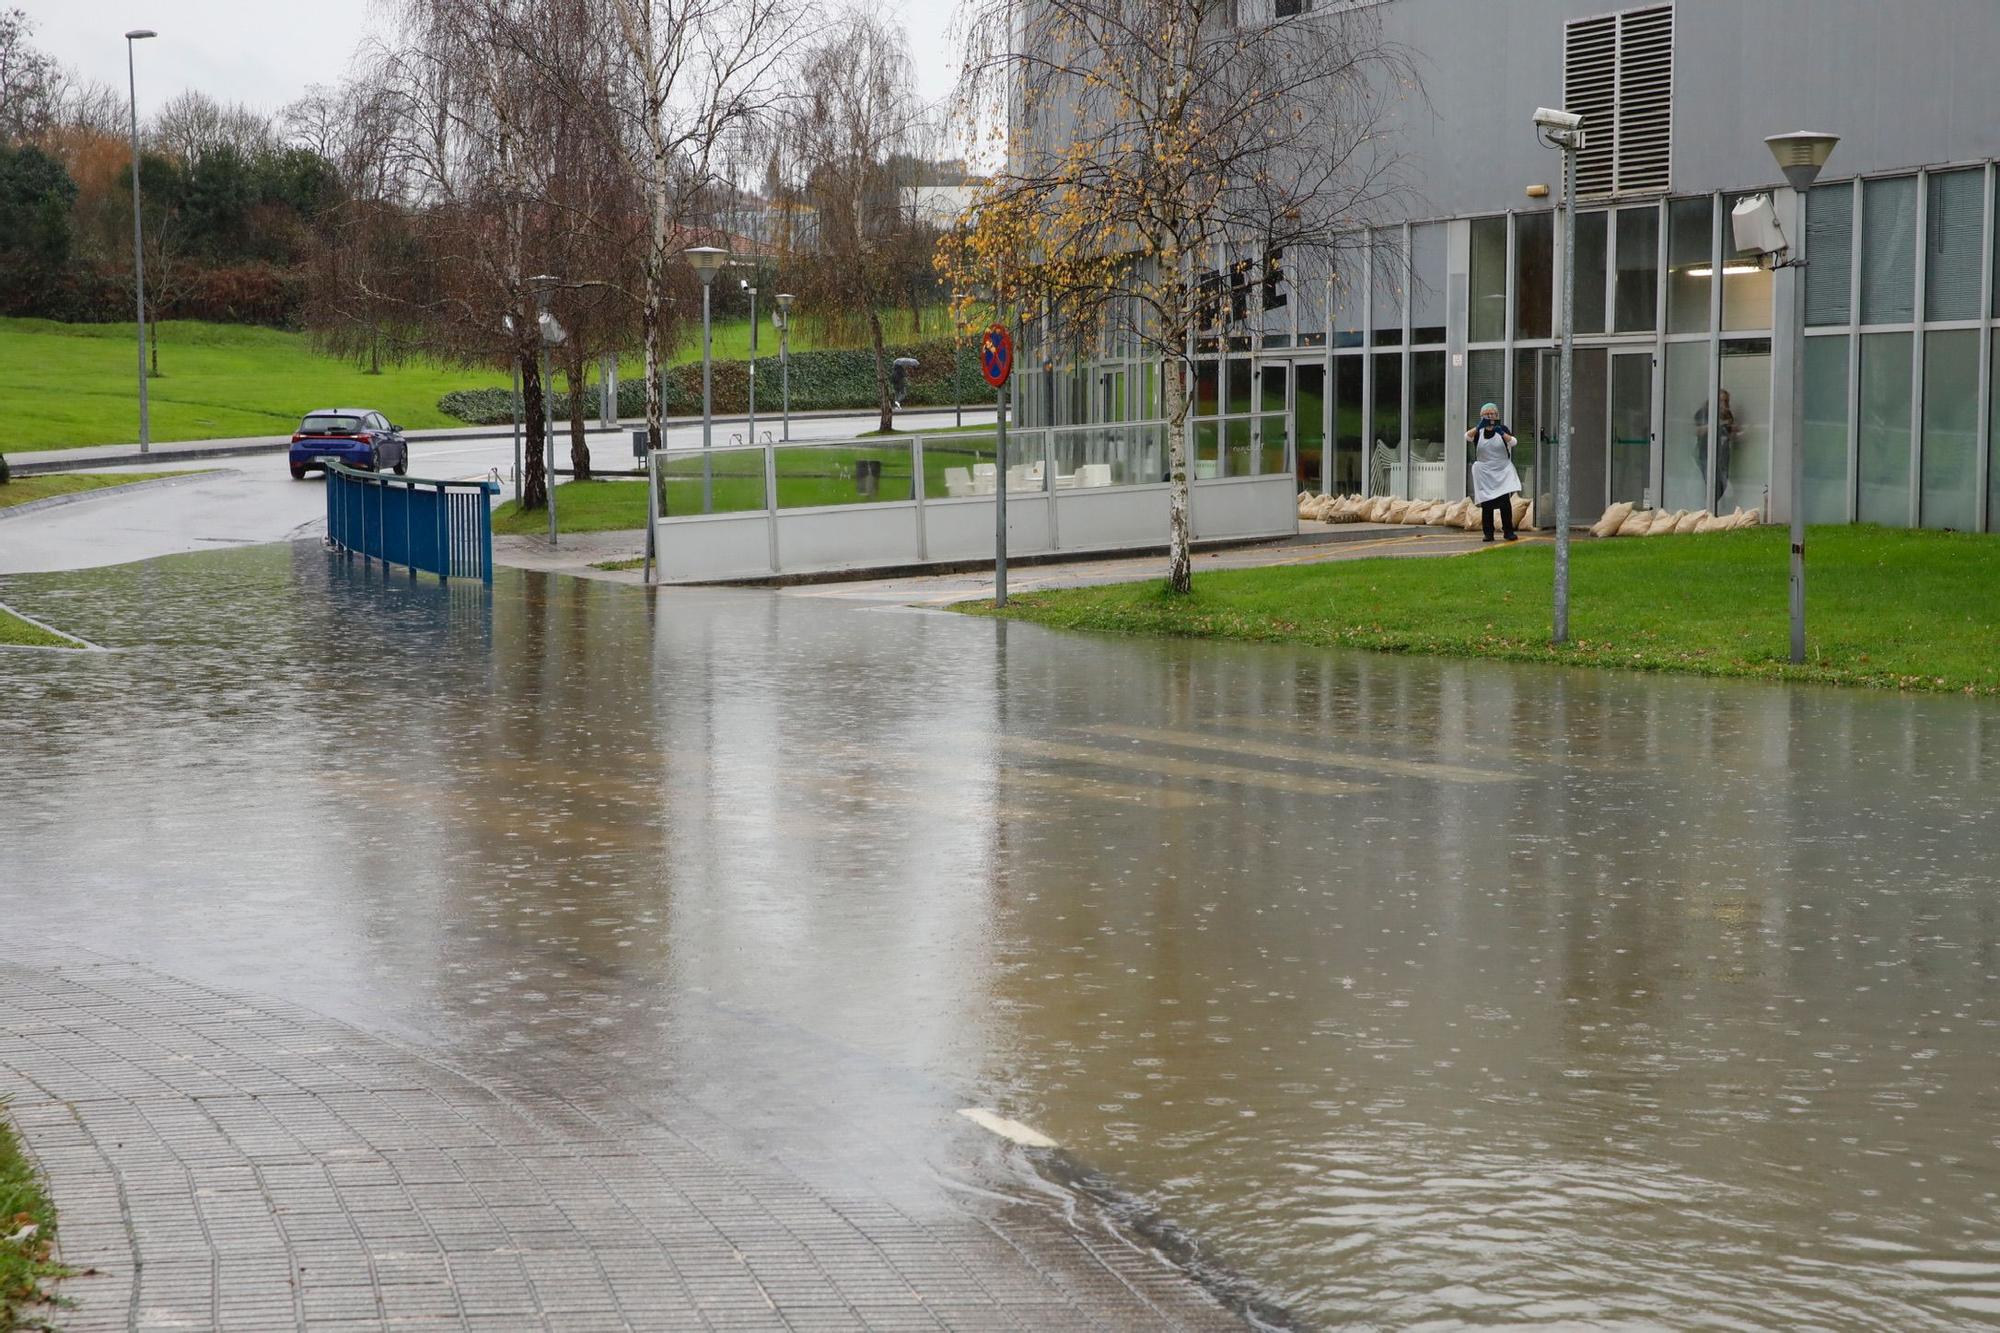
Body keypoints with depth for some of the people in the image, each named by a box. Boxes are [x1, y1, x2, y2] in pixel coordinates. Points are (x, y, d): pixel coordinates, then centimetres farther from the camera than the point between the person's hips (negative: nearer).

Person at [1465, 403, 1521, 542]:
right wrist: (1479, 427, -32)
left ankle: (1508, 531, 1)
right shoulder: (1478, 431, 4)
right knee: (1486, 504, -1)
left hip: (1503, 472, -1)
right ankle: (1488, 533, 7)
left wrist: (1502, 433, -31)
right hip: (1484, 472, 1)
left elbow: (1513, 442, -13)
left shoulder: (1502, 429, 4)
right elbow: (1467, 437, -16)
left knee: (1505, 502, -9)